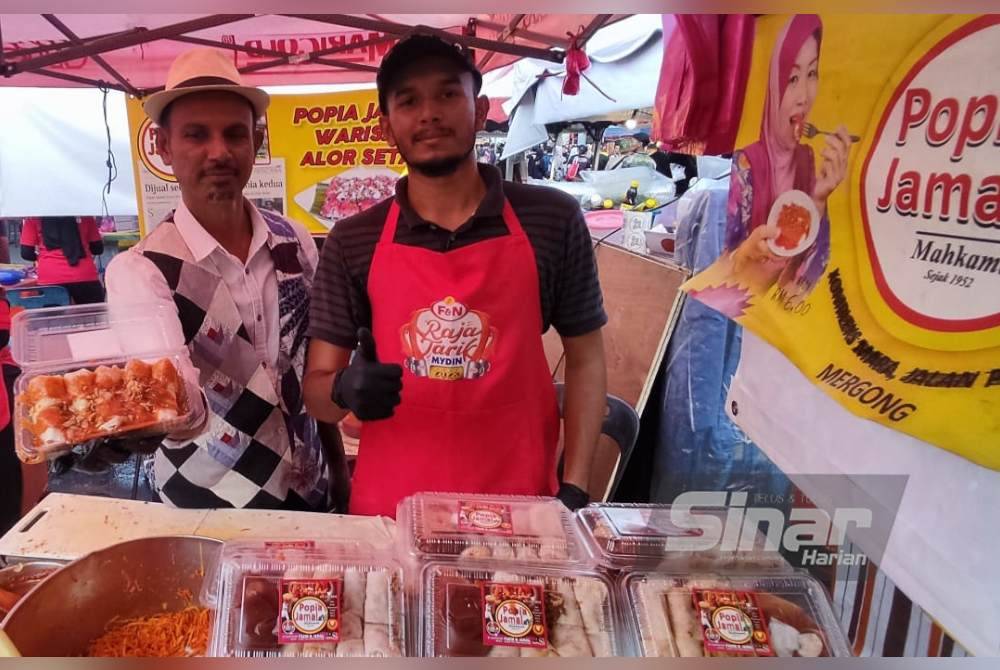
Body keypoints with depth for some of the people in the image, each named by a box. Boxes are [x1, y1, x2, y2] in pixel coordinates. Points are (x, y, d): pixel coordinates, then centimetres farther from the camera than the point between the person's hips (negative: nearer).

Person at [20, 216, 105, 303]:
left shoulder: (33, 217, 5)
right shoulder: (85, 213, 5)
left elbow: (26, 253, 4)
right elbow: (97, 248, 11)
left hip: (50, 279, 0)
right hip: (84, 277, 0)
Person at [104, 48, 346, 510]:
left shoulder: (296, 244, -5)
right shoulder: (139, 272, -17)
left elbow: (317, 372, 5)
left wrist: (337, 466, 8)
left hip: (310, 494, 4)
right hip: (205, 510, -3)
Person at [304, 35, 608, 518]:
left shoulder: (552, 220, -5)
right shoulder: (351, 243, -3)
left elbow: (585, 358, 3)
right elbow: (315, 391, 1)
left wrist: (574, 489, -4)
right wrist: (344, 390, -21)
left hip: (519, 507, 0)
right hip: (390, 511, 1)